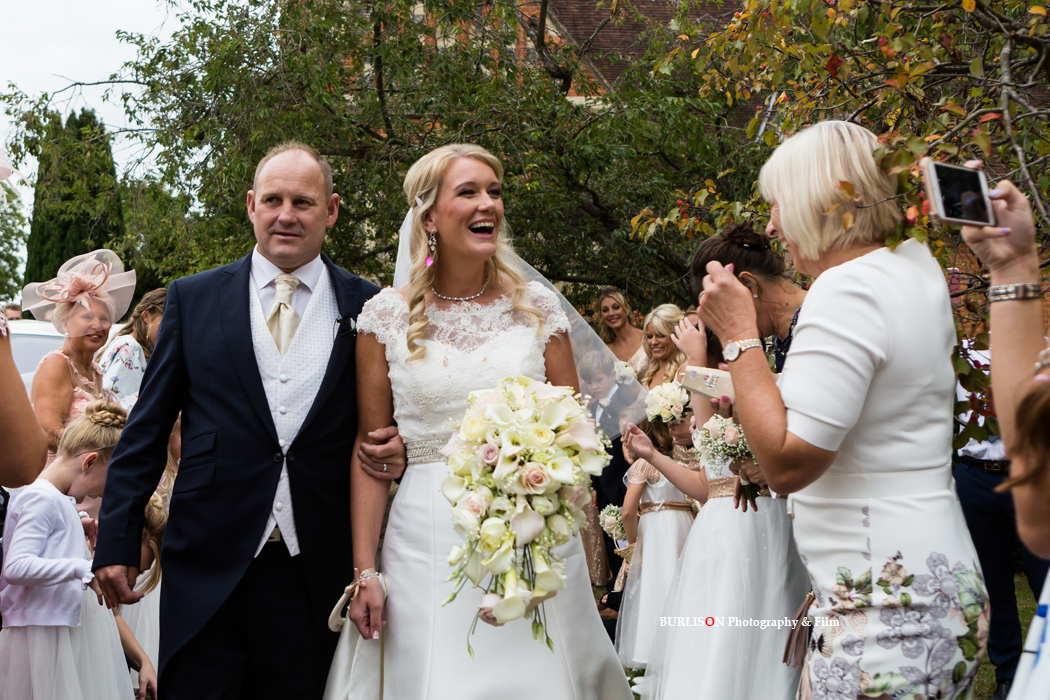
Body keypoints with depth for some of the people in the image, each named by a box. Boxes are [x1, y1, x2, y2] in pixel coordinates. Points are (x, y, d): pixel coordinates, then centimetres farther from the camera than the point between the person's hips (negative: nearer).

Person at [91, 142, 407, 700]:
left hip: (317, 570, 0)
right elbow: (147, 429, 6)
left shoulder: (367, 308, 5)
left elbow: (386, 420, 15)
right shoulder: (192, 299, 6)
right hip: (209, 565, 0)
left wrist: (397, 451, -8)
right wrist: (117, 539, 2)